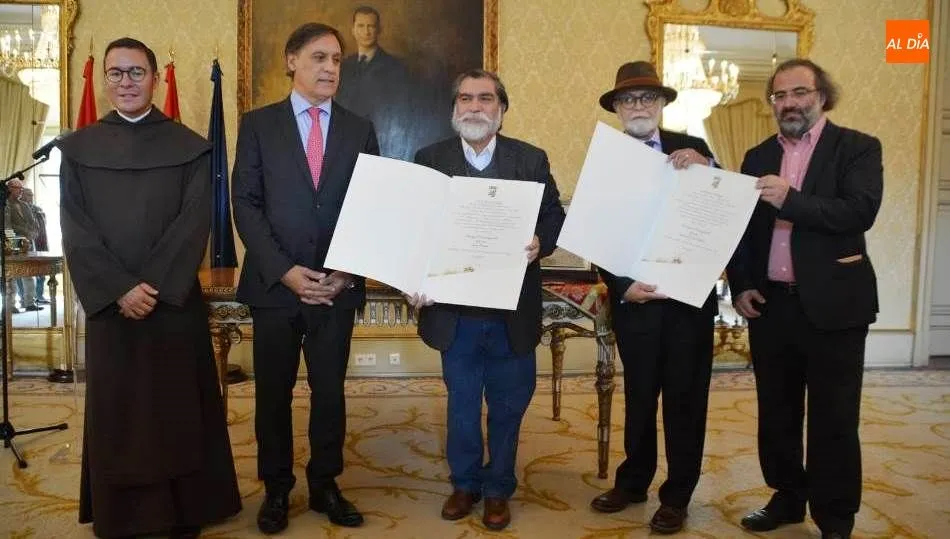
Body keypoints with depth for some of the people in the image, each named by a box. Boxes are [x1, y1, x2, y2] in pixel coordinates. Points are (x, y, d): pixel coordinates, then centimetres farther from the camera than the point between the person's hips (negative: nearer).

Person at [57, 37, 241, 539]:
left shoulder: (188, 147, 3)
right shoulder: (78, 149, 6)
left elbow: (194, 224, -6)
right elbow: (75, 230, -1)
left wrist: (155, 286, -15)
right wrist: (119, 289, -13)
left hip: (175, 300, -1)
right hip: (108, 302, 1)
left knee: (178, 406, 5)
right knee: (114, 408, 8)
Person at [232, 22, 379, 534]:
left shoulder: (360, 130, 8)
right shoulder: (258, 124, 3)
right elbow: (245, 204, -3)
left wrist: (349, 271, -7)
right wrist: (284, 270, -14)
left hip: (338, 285, 1)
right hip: (274, 284, -1)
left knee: (330, 390, 9)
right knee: (273, 392, 9)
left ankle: (325, 485, 25)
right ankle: (276, 489, 25)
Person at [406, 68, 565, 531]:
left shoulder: (532, 159, 1)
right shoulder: (429, 159, 2)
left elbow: (555, 217, 1)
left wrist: (539, 243, -21)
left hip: (512, 311, 0)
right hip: (454, 310, 0)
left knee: (507, 406, 13)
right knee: (461, 405, 16)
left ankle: (498, 488, 33)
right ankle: (465, 483, 36)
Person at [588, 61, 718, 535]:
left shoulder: (692, 149, 1)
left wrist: (705, 167, -18)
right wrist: (621, 286, -17)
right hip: (633, 299, 0)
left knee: (685, 399, 10)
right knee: (638, 396, 15)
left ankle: (677, 496, 25)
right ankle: (633, 481, 34)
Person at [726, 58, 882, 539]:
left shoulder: (858, 148, -1)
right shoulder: (758, 157, 11)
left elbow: (860, 212, -17)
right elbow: (740, 226, 11)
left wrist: (791, 200, -26)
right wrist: (740, 286, 0)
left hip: (833, 305, -4)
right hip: (771, 304, 4)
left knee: (834, 420, 5)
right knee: (776, 413, 14)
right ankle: (787, 498, 32)